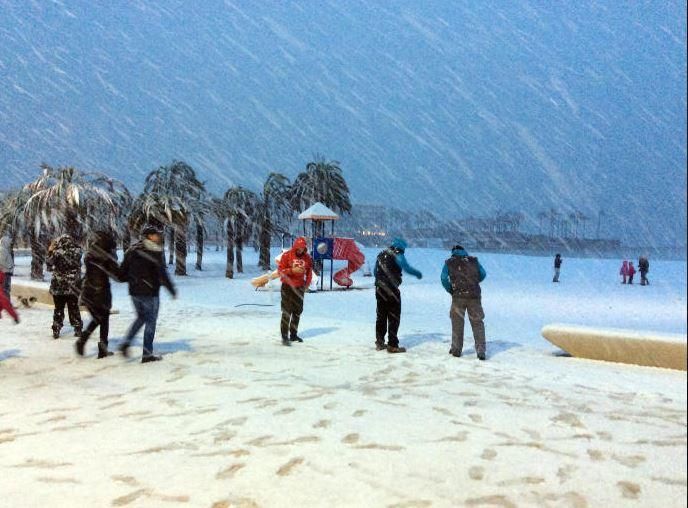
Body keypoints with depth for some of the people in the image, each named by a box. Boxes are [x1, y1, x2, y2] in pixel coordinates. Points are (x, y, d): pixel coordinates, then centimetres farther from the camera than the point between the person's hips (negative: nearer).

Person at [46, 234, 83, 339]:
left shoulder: (57, 253, -13)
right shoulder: (77, 252, -9)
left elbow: (49, 264, -3)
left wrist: (50, 252, 6)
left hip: (59, 286, -2)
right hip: (74, 286, 2)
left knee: (58, 309, 11)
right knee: (74, 308, 14)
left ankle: (56, 330, 14)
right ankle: (78, 329, 19)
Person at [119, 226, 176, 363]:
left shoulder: (132, 250, 6)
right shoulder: (156, 252, -13)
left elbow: (122, 272, 8)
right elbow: (162, 274, -15)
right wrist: (172, 290, -7)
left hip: (134, 291, 6)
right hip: (150, 292, -6)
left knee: (141, 317, 24)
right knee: (151, 321, 5)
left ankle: (126, 342, 9)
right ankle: (147, 354, 8)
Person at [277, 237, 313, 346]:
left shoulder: (307, 257, 3)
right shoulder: (286, 255, -8)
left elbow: (309, 272, 13)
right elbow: (280, 270, -8)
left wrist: (307, 284, 3)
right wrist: (292, 270, -22)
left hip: (300, 287, 5)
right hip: (287, 286, -5)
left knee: (297, 312, 12)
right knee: (287, 312, -7)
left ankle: (293, 335, 24)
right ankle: (284, 337, -6)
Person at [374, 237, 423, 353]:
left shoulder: (381, 255, 15)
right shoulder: (397, 255, -7)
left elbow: (375, 272, 20)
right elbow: (407, 268, -19)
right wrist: (418, 274, -4)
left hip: (379, 290, 7)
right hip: (391, 290, -7)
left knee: (381, 316, 15)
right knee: (394, 317, -1)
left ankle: (379, 343, 22)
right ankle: (392, 345, -1)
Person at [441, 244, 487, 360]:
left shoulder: (449, 262, 8)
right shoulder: (473, 260, 12)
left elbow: (443, 278, -3)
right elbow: (483, 274, 8)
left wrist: (450, 290, 9)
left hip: (458, 296, -1)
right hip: (474, 295, 1)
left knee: (457, 322, 11)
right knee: (477, 323, 6)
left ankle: (456, 349, 15)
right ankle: (481, 351, 2)